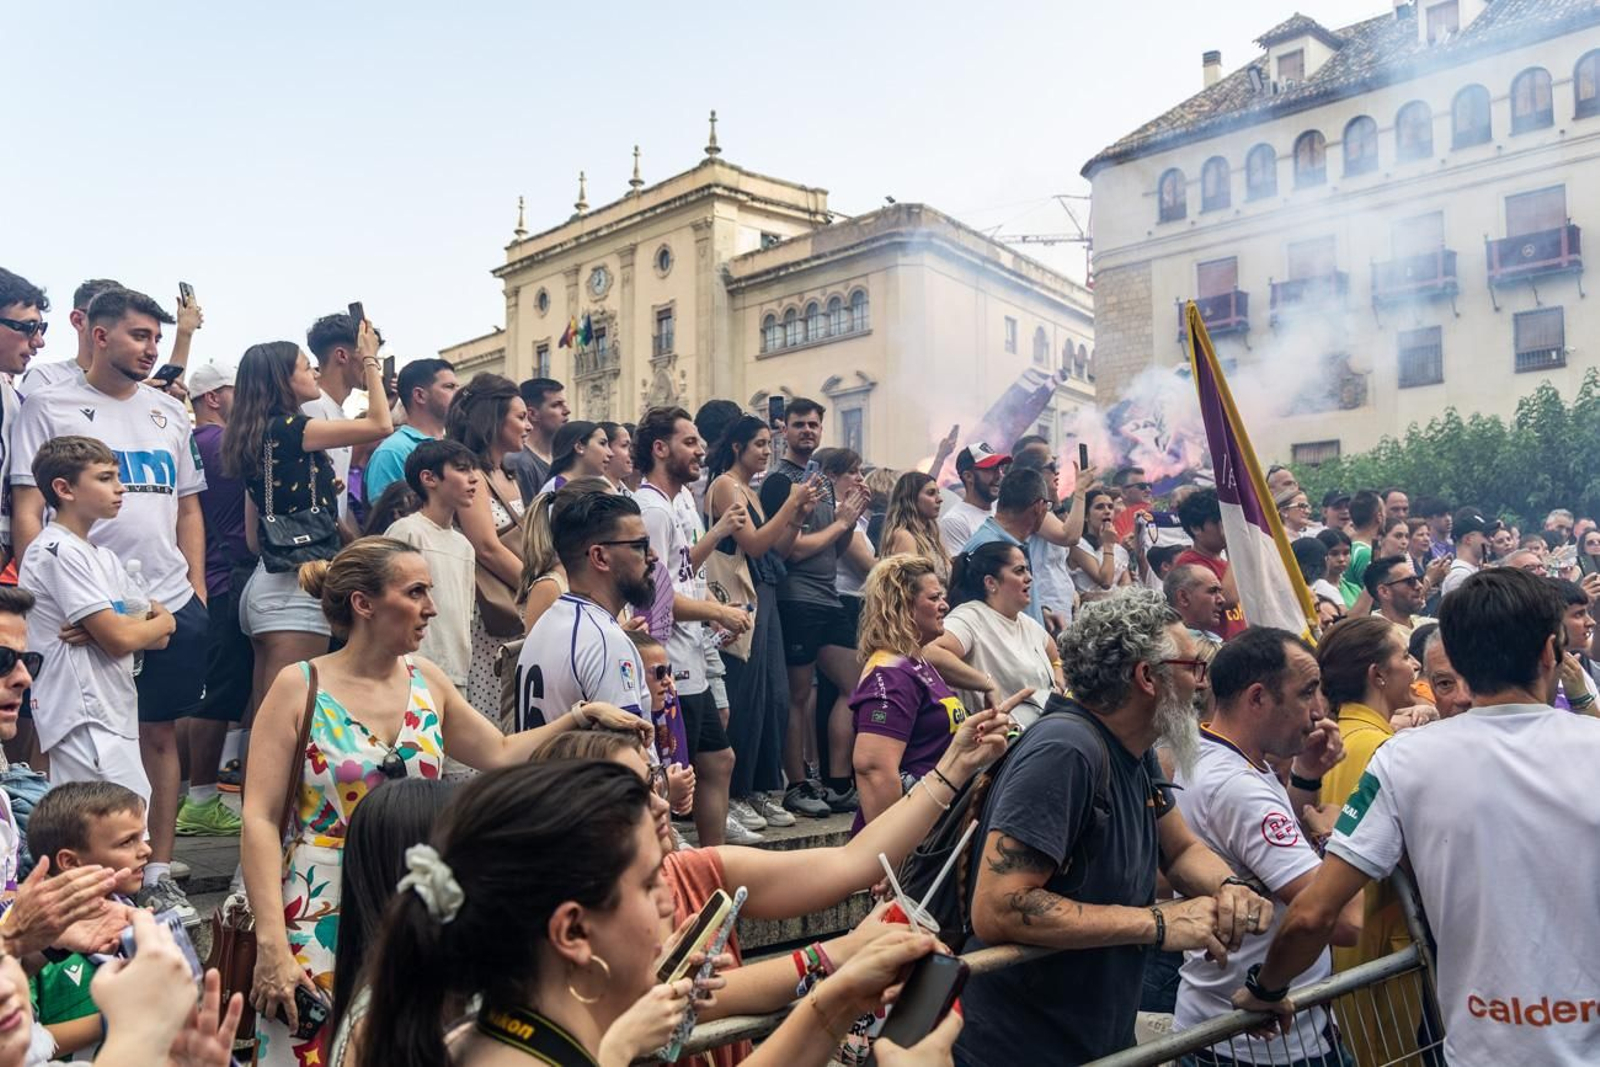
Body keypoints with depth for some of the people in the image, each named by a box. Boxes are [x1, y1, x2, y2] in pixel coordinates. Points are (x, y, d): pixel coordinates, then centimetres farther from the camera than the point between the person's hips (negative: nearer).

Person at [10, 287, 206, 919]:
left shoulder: (168, 413, 15)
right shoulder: (51, 407, 2)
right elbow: (26, 512, -3)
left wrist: (198, 589, 9)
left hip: (173, 605, 4)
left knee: (162, 734, 9)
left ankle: (158, 876, 19)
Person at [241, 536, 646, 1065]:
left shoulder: (426, 682, 4)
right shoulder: (300, 686, -8)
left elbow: (502, 755, 10)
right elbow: (261, 821, -10)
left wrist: (580, 717, -1)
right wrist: (272, 947, -15)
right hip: (320, 921, -3)